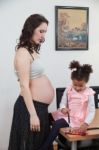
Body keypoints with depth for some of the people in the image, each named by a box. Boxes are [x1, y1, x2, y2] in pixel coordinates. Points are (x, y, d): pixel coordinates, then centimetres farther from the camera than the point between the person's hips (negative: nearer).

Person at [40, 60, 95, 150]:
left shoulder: (89, 93, -12)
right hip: (66, 114, 6)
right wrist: (63, 109, -20)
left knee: (57, 124, -25)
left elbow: (91, 111, -12)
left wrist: (86, 123, -26)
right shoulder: (68, 89, -2)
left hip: (77, 118, -5)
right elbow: (63, 103, 4)